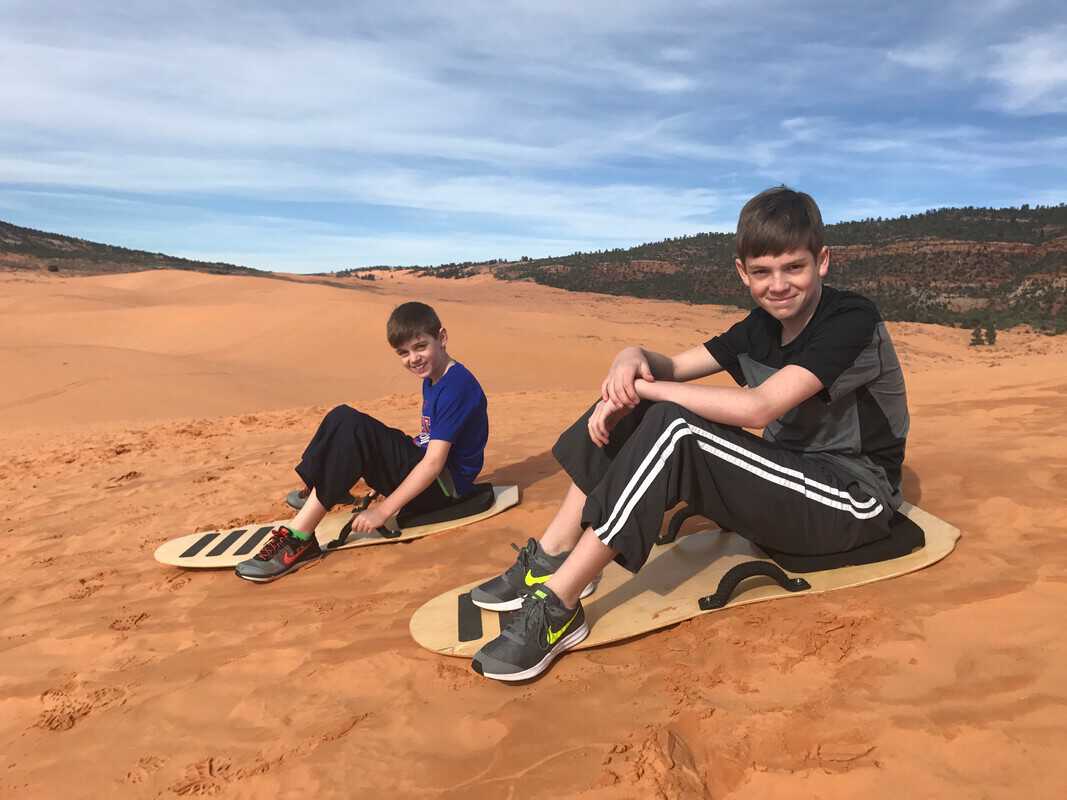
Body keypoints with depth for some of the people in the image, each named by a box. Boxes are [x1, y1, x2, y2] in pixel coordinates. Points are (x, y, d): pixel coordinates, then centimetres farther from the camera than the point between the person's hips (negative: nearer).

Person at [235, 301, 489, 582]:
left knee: (353, 429, -26)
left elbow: (435, 462, -24)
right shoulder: (433, 380, 11)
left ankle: (300, 539, -26)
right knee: (343, 418, 1)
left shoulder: (456, 385, -19)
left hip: (444, 485, -9)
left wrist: (383, 510, -25)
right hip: (422, 473, 9)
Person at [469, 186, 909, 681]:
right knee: (641, 412, -7)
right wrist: (633, 359, -18)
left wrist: (641, 387, -23)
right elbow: (673, 368, 6)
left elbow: (757, 407, -30)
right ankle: (549, 560, -8)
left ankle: (558, 608, -27)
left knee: (671, 427, -30)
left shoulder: (852, 320, -17)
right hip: (789, 478, 8)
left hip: (854, 502, -7)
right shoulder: (762, 327, 7)